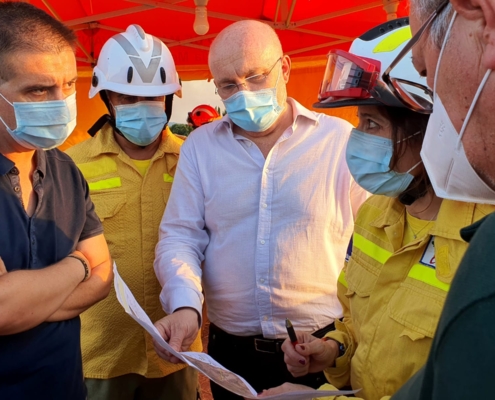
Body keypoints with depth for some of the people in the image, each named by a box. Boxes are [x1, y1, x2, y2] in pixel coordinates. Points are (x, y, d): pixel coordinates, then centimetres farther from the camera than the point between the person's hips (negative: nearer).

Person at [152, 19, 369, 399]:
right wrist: (185, 305, -20)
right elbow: (180, 236, -2)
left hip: (323, 353, -1)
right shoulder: (199, 146, 0)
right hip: (231, 351, 2)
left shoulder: (342, 142, -6)